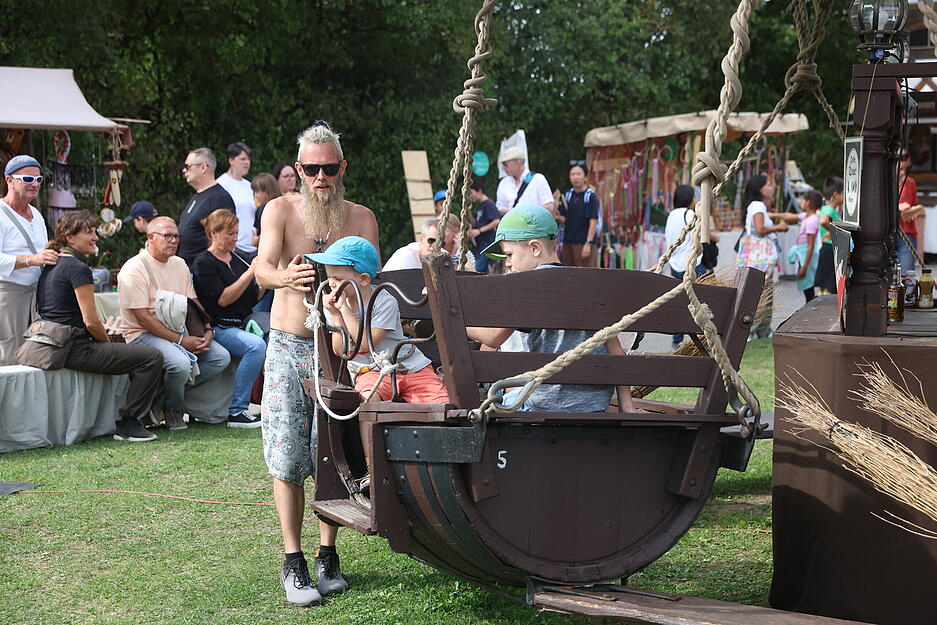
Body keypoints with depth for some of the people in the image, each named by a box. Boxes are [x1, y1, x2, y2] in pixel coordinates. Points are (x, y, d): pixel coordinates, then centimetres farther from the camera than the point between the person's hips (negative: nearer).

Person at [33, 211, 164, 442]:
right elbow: (91, 321, -17)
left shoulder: (51, 266, 17)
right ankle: (127, 425, -7)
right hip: (75, 349, -11)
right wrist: (108, 343, 3)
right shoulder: (78, 268, -14)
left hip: (55, 346, 11)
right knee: (152, 357, -13)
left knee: (138, 353, 29)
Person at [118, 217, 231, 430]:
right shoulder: (134, 269, -12)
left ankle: (171, 393, -2)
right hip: (143, 333, -8)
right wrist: (181, 340, -21)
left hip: (179, 330, 8)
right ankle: (172, 409, -4)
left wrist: (207, 330, -4)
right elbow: (143, 317, -18)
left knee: (221, 357, -9)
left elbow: (194, 304, 16)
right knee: (180, 363, -33)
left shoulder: (179, 264, 13)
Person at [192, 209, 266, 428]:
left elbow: (254, 298, 17)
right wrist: (250, 272, -16)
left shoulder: (238, 259, 18)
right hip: (219, 327, -7)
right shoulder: (203, 264, -2)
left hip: (244, 323, 7)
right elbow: (223, 299, -14)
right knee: (255, 345, -33)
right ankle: (236, 411, -28)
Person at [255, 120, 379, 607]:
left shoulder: (361, 218, 5)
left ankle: (328, 554, 15)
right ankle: (293, 562, 5)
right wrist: (286, 278, -42)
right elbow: (262, 269, -18)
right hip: (288, 348, -1)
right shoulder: (281, 210, -1)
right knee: (288, 457, -4)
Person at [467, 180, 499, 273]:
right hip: (480, 243, 10)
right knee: (484, 271, 10)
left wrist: (479, 231, -20)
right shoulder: (478, 205, 17)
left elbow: (496, 221, -21)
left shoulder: (489, 204, -12)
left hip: (487, 242, -10)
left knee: (479, 269, -16)